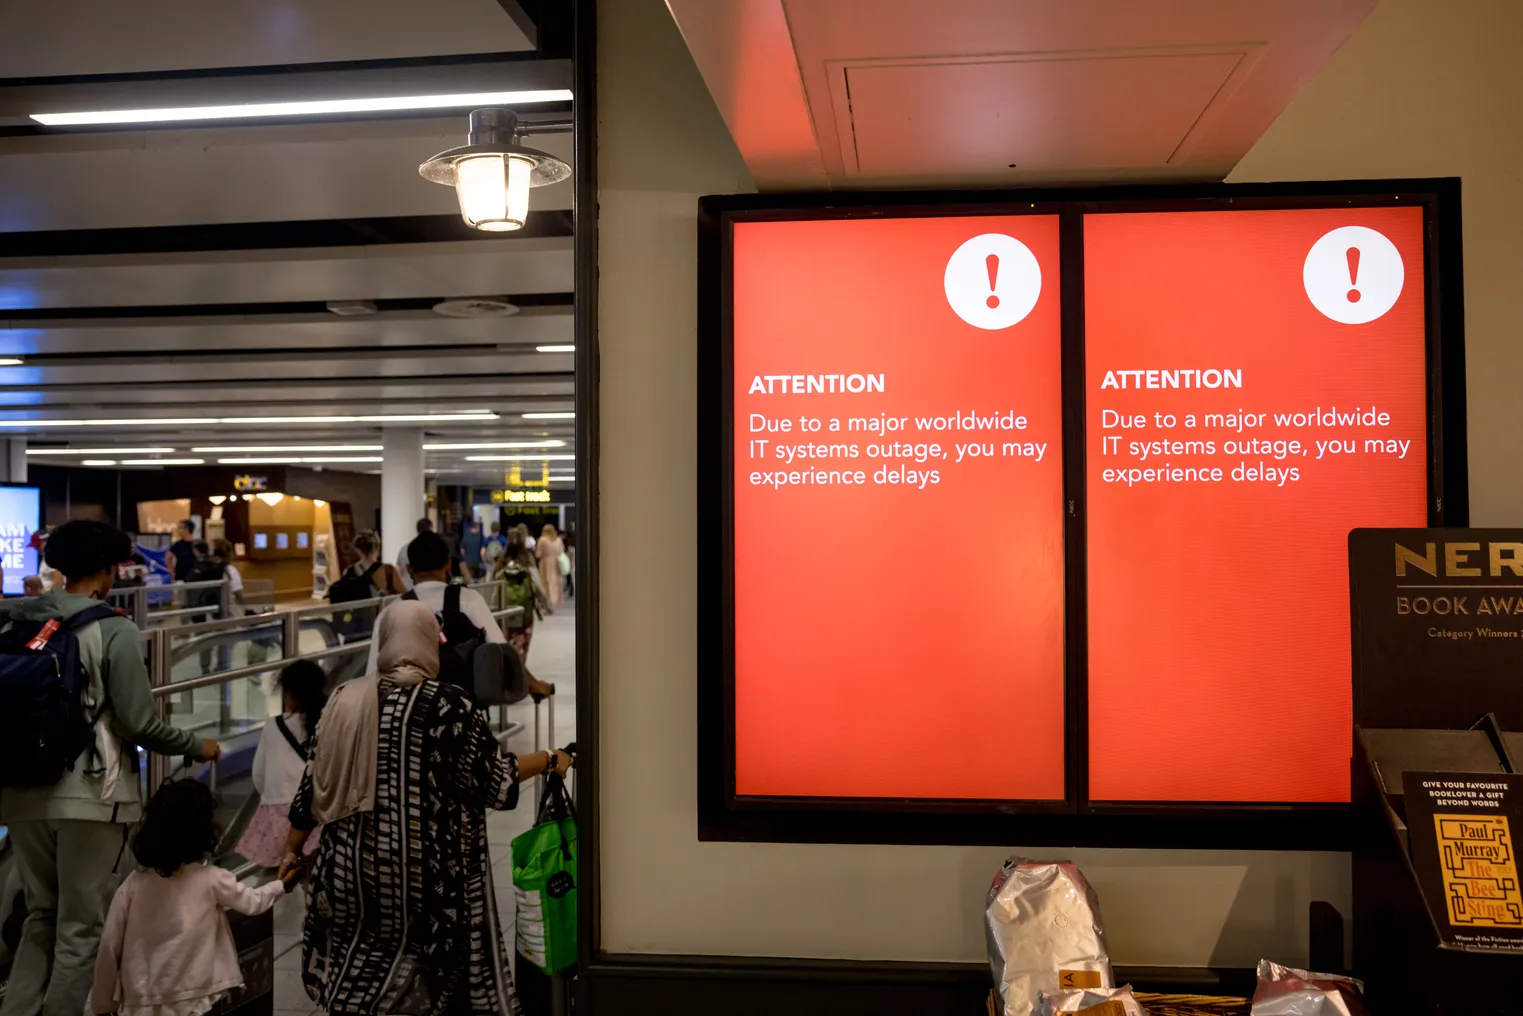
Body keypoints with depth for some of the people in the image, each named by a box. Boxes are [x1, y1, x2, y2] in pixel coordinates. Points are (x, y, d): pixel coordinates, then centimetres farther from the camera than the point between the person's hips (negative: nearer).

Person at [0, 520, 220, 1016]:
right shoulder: (112, 628, -13)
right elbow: (139, 724, -14)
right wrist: (198, 746, 0)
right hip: (88, 795, -5)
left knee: (40, 919, 19)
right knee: (80, 928, 8)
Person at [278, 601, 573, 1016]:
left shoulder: (346, 699, 2)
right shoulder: (449, 704, -13)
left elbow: (315, 784, 7)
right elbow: (496, 777, -8)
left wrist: (293, 849, 20)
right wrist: (549, 759, 8)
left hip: (353, 869, 5)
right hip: (430, 875, -4)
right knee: (435, 983, 11)